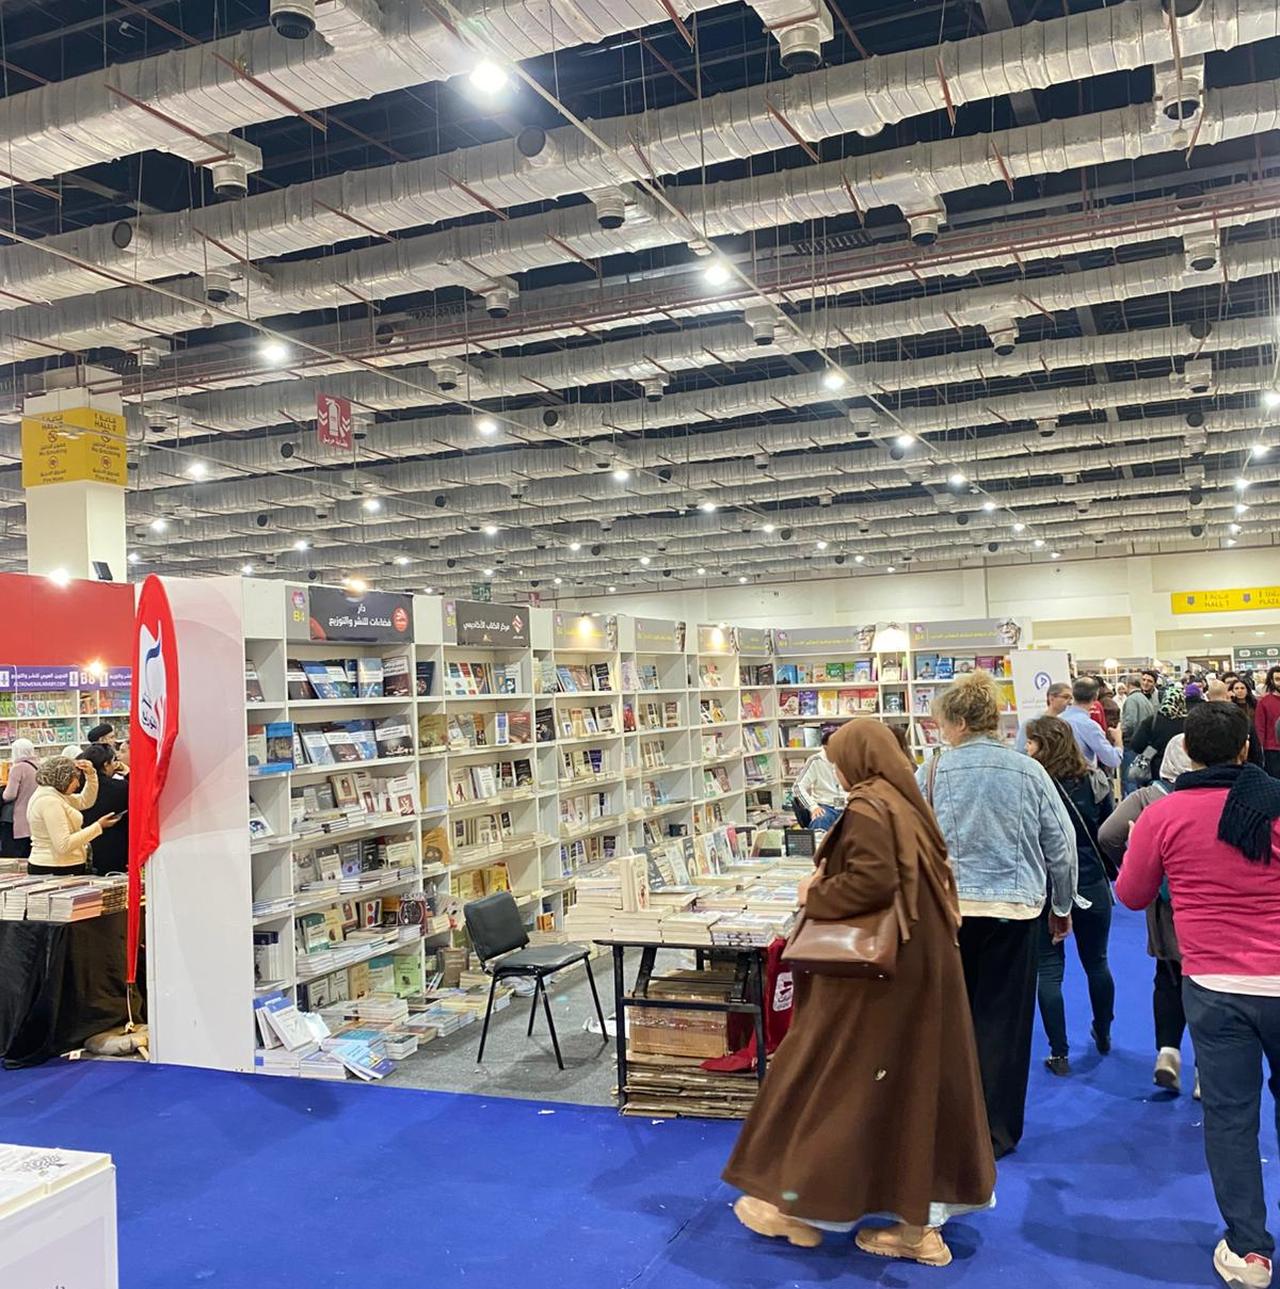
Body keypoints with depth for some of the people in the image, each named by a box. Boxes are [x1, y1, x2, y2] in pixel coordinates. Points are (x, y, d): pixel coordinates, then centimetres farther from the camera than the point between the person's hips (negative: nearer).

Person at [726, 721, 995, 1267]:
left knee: (832, 1076, 4)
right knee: (915, 1081, 11)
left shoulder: (866, 808, -16)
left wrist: (815, 896, -12)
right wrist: (830, 882, 8)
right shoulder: (905, 805, 10)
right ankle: (915, 1220, 19)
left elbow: (871, 880, -27)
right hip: (919, 966, 9)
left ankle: (799, 1203, 17)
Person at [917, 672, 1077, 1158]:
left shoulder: (933, 773, -5)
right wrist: (1062, 907, 17)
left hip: (948, 908, -1)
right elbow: (1061, 844, 4)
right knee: (1002, 1019, 9)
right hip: (1015, 910, 1)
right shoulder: (1029, 772, -1)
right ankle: (995, 1131, 16)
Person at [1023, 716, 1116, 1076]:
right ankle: (1103, 1036, 39)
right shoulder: (1090, 781, -4)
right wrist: (1106, 873, 16)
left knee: (1049, 970, 5)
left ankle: (1059, 1054, 8)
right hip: (1091, 886, 4)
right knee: (1097, 962, 21)